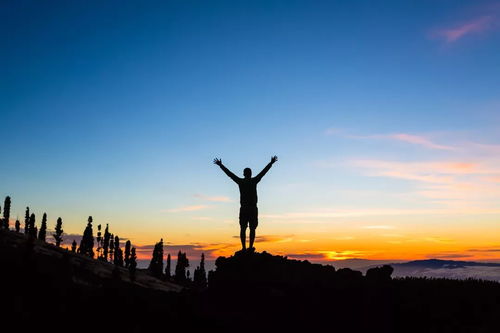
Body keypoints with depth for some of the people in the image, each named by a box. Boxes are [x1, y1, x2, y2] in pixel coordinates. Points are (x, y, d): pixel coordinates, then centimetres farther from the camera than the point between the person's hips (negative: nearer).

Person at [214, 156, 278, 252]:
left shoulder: (240, 181, 3)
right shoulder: (254, 181, 1)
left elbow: (229, 173, 11)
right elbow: (264, 171, 9)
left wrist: (220, 165, 21)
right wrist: (271, 163, 20)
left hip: (243, 208, 1)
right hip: (253, 208, -1)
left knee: (243, 228, 2)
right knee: (252, 228, 1)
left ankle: (244, 247, -4)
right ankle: (250, 247, -6)